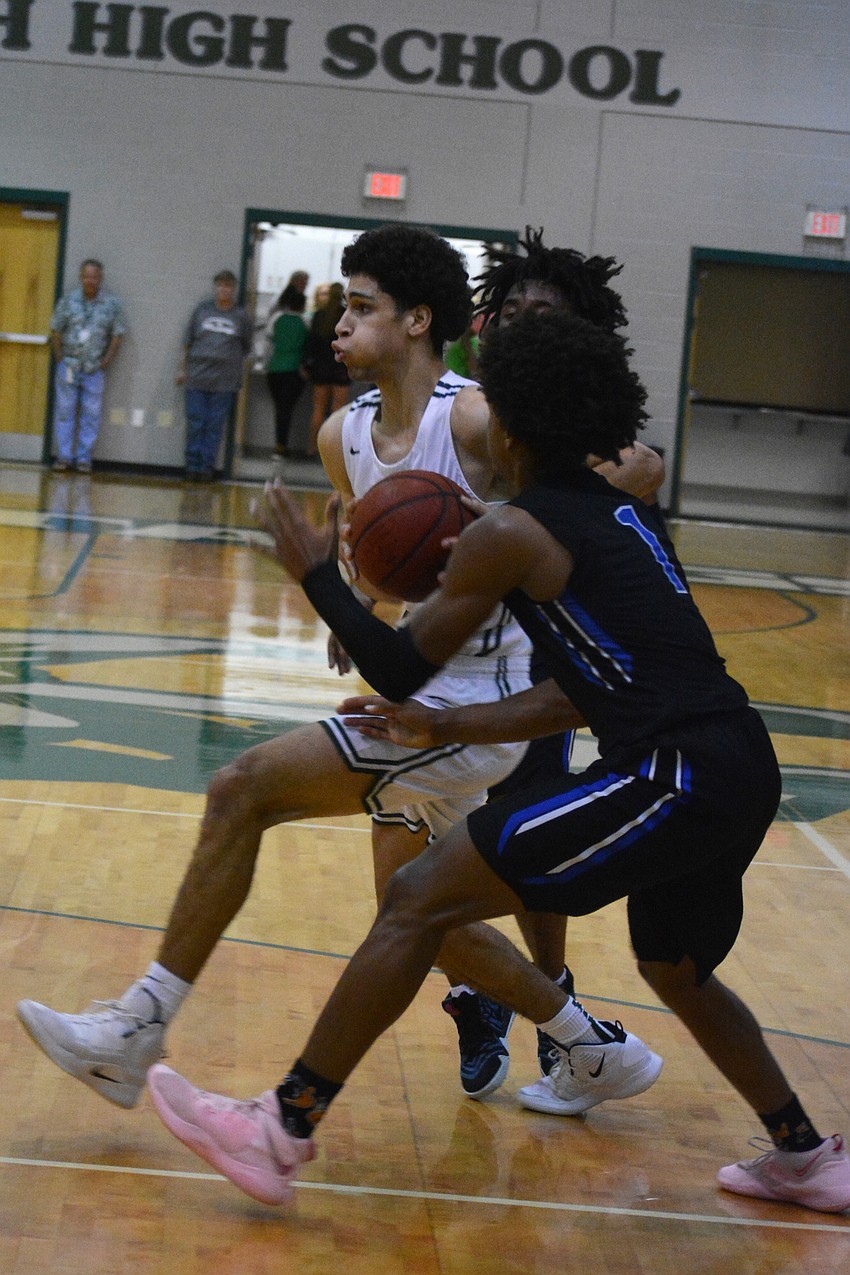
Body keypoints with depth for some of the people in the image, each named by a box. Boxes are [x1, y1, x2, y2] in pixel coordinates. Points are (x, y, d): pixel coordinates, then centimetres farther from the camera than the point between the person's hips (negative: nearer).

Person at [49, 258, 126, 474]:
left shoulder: (112, 305, -1)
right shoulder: (68, 301, 1)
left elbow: (117, 336, 2)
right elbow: (56, 331, 5)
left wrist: (105, 363, -2)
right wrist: (60, 359, 0)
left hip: (95, 369, 0)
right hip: (69, 365, 0)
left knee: (91, 414, 1)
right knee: (65, 411, 2)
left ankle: (84, 458, 8)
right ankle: (64, 456, 9)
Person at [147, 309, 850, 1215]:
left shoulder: (512, 533, -6)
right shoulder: (621, 509, 19)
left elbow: (398, 670, -2)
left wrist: (315, 574, 11)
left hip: (673, 779, -9)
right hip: (742, 770, 9)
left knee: (420, 898, -5)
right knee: (675, 970, 33)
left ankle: (282, 1131, -5)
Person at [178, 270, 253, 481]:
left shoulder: (242, 316, 5)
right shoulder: (202, 309, 7)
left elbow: (246, 349, 13)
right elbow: (188, 341, 13)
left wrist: (238, 372, 6)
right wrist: (184, 369, 11)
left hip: (225, 382, -1)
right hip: (197, 377, 1)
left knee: (215, 426, 1)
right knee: (195, 423, 2)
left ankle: (207, 466, 6)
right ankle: (193, 466, 8)